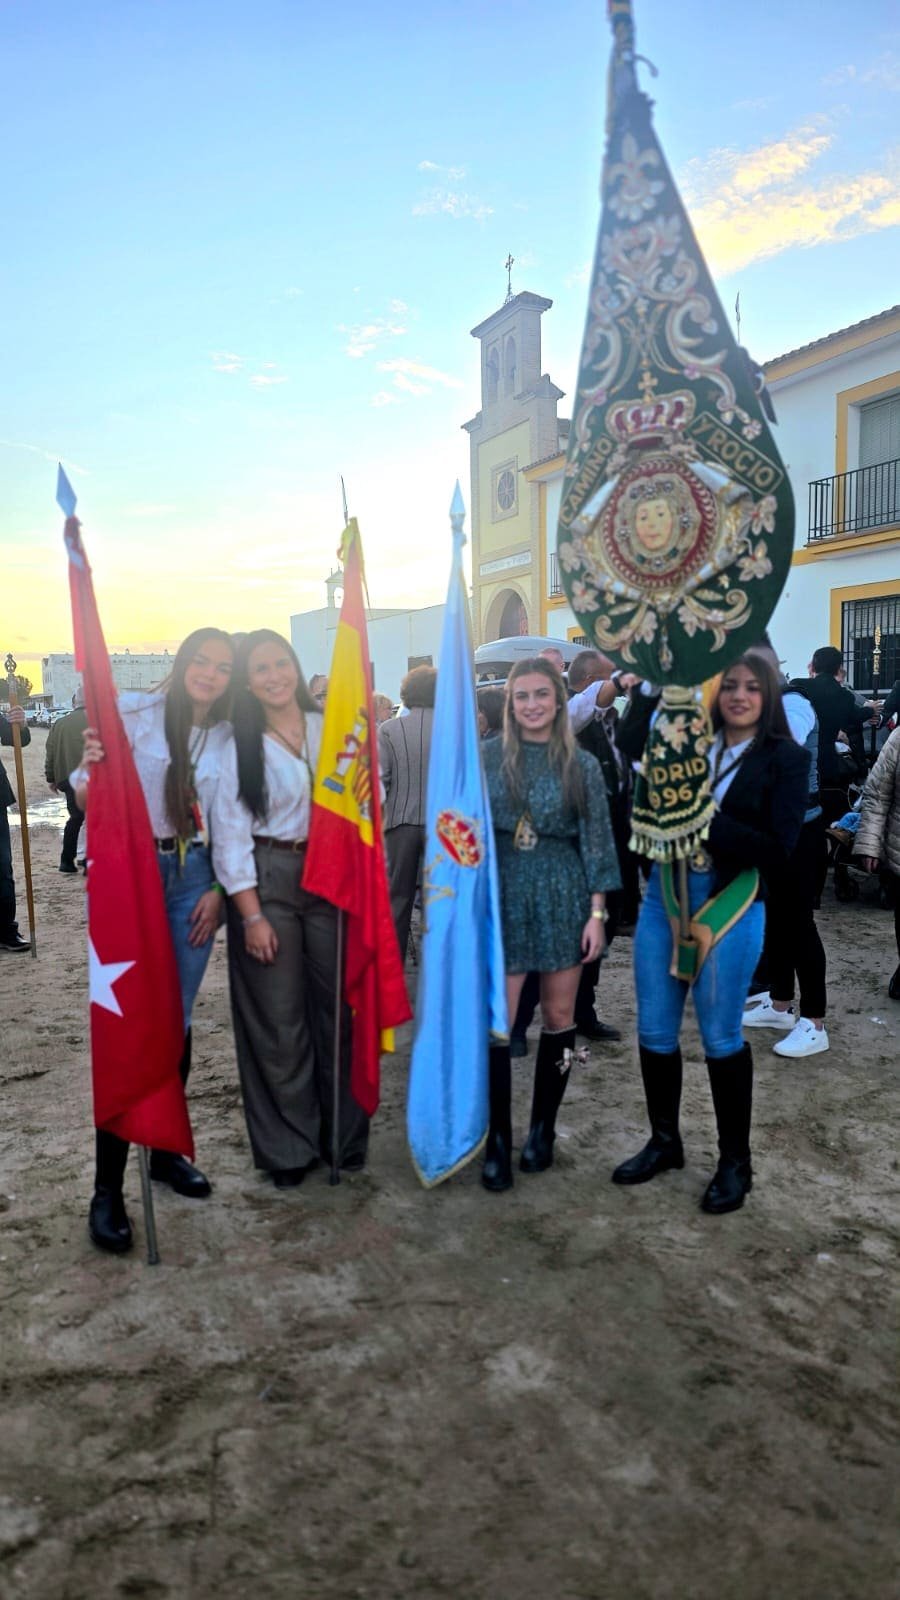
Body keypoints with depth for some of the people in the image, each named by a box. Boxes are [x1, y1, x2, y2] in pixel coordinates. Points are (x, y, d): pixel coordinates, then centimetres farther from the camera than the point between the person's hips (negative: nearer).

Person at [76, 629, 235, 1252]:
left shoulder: (227, 738, 8)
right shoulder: (133, 710, -3)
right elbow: (87, 794, -6)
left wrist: (218, 890, 1)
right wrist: (92, 768, -28)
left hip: (193, 879, 4)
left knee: (176, 1022, 11)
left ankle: (166, 1150, 28)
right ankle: (108, 1187, 6)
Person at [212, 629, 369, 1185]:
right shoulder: (241, 745, -2)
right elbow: (231, 835, -5)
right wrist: (252, 915, -10)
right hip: (268, 883, -2)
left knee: (339, 1008, 8)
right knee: (278, 1020, 5)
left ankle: (345, 1134, 26)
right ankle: (288, 1148, 22)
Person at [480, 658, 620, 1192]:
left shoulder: (583, 765, 1)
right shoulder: (486, 756, 1)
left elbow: (596, 842, 1)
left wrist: (597, 913, -3)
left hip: (564, 897, 1)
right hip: (502, 895, -1)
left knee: (559, 1017, 8)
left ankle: (543, 1129, 26)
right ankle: (498, 1139, 11)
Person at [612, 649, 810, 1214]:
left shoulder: (787, 759, -4)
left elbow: (778, 850, -12)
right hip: (664, 898, 4)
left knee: (721, 1036, 8)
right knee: (655, 1031, 11)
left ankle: (736, 1161, 28)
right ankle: (664, 1142, 32)